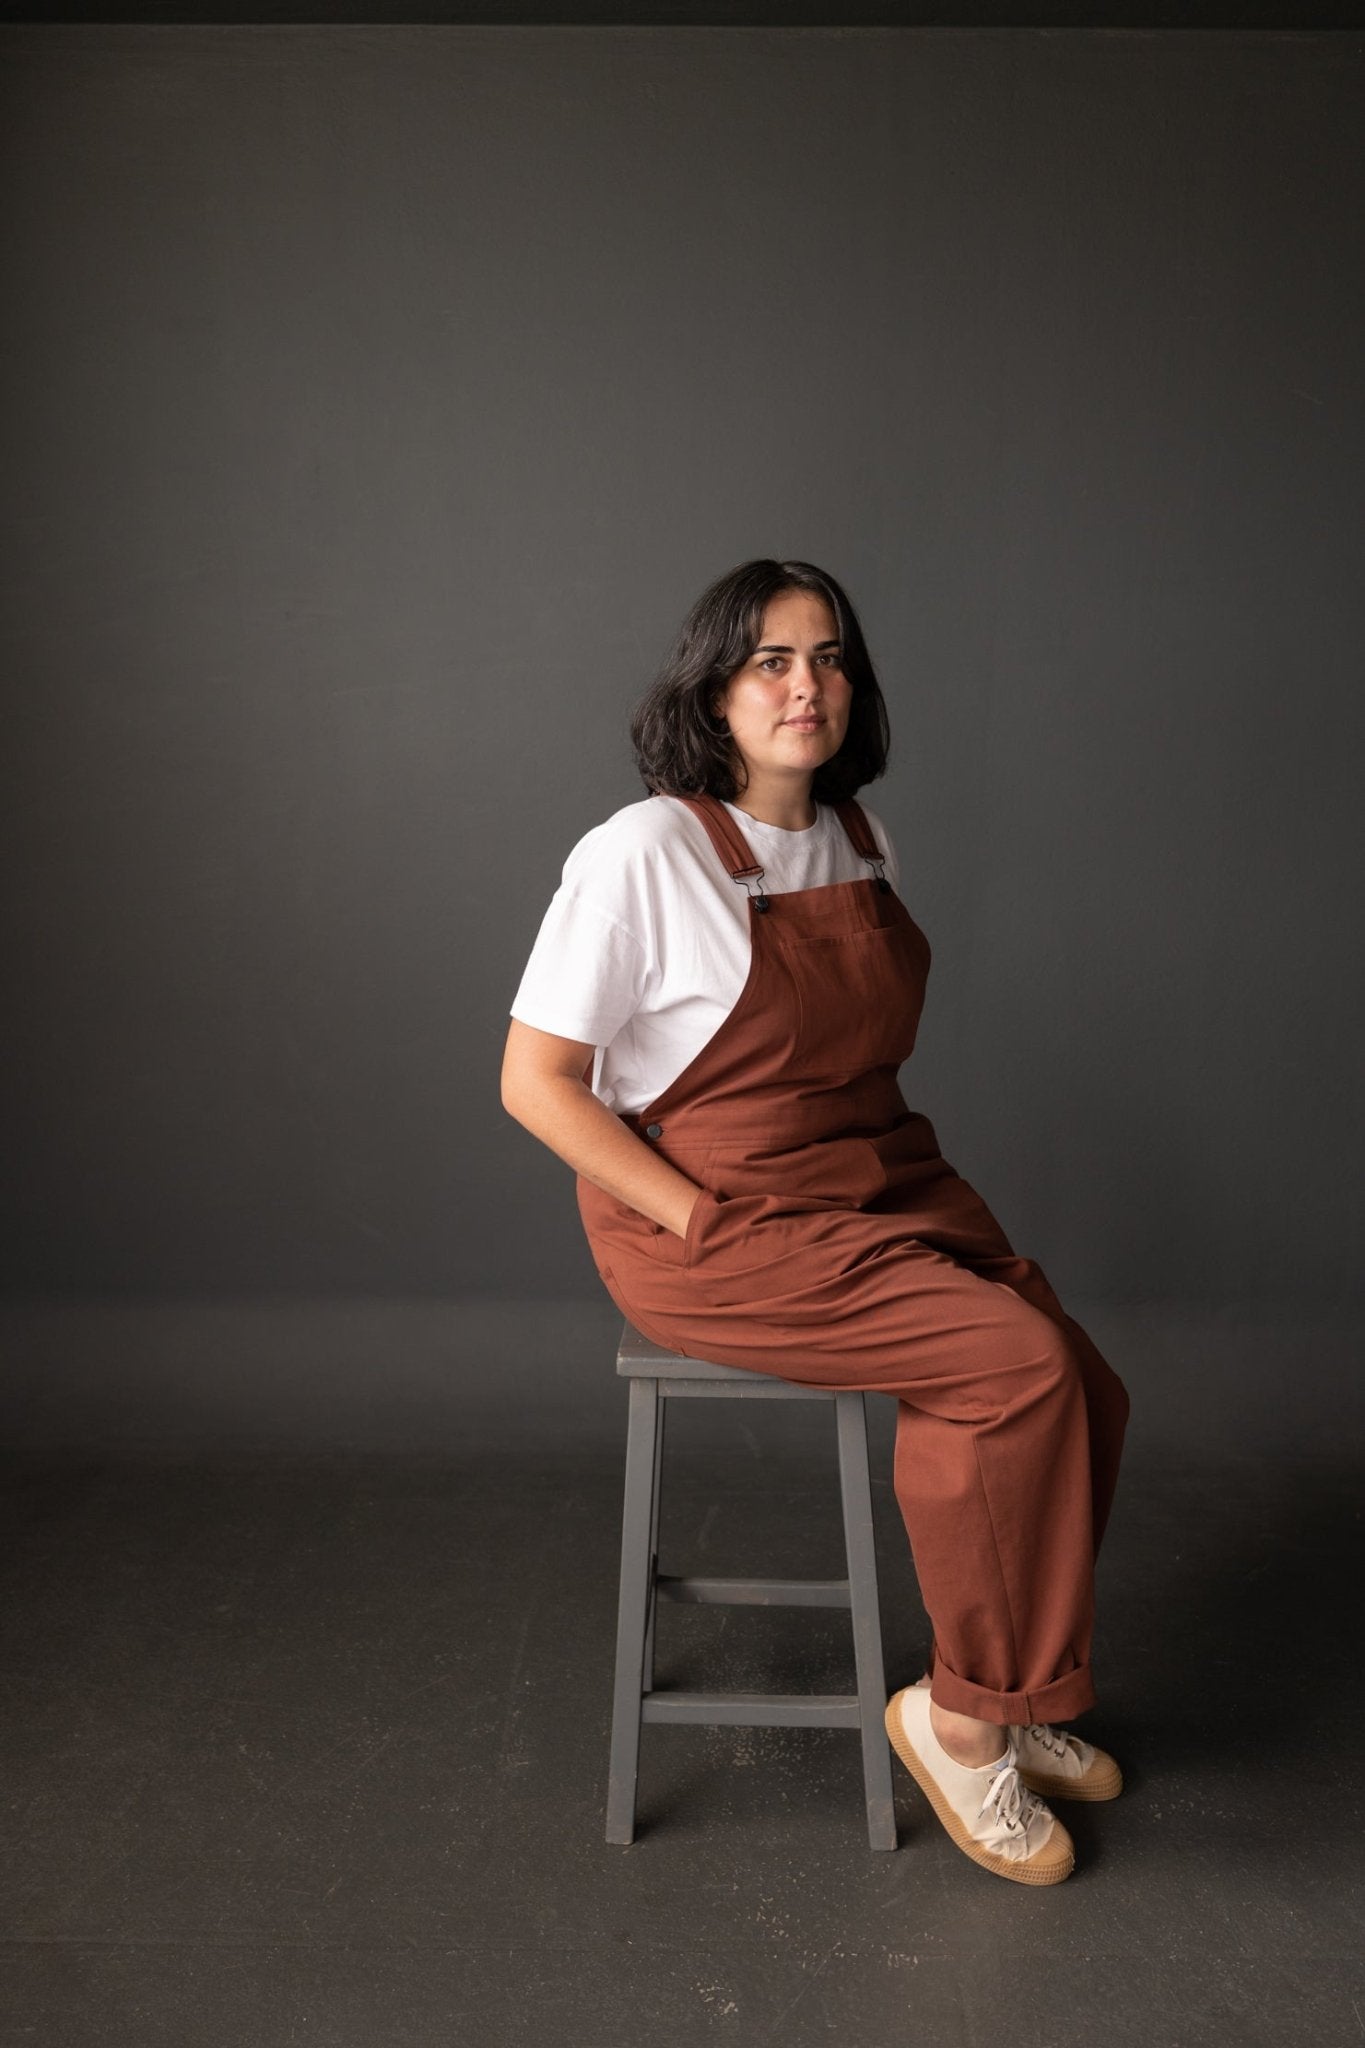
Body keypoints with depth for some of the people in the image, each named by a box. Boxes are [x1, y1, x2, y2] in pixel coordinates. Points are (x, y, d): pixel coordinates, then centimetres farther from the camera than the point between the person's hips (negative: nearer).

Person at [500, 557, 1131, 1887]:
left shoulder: (858, 839, 9)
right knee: (1018, 1367, -21)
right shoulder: (645, 853, -14)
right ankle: (961, 1713, 0)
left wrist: (956, 1213, 8)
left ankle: (1013, 1695, 16)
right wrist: (708, 1224, -17)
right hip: (713, 1225, -7)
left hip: (880, 1187, 7)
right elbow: (534, 1083, -14)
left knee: (1087, 1394, -7)